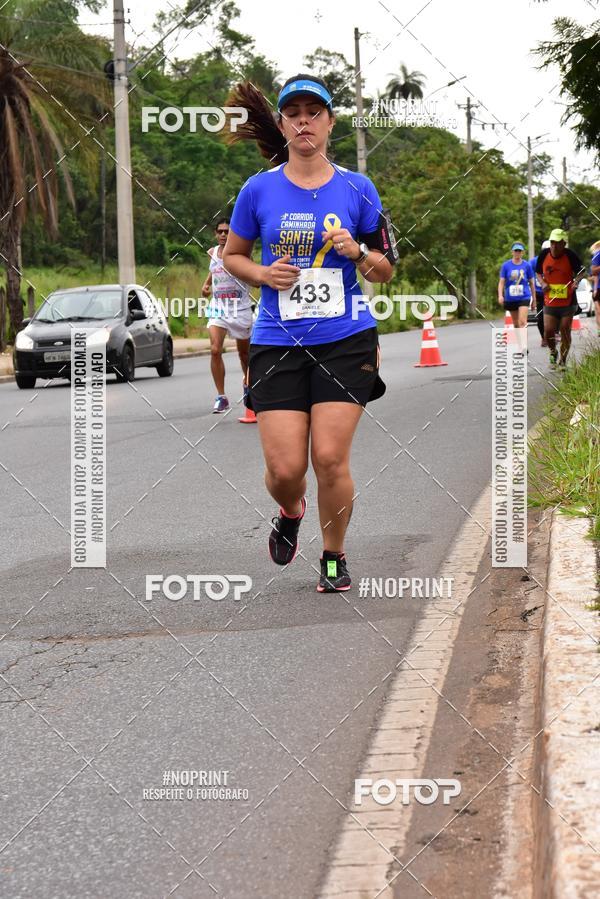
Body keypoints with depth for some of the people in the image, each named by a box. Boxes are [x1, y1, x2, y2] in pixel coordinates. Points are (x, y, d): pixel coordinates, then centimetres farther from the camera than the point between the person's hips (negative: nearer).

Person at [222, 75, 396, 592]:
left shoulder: (358, 189, 4)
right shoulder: (259, 190, 2)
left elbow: (385, 271, 10)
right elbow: (232, 255, 15)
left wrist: (357, 252, -11)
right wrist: (263, 273, -6)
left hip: (345, 341, 0)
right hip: (277, 342, 0)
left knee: (331, 458, -9)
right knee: (285, 468, -6)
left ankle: (334, 556, 16)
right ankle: (291, 513, 32)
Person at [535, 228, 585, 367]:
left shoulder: (570, 256, -10)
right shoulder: (544, 255, -3)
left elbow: (581, 272, 1)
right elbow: (539, 272, 13)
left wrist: (576, 281, -20)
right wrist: (543, 283, -7)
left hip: (568, 302, -1)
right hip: (550, 302, 2)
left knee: (565, 332, 2)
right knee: (548, 331, -5)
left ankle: (563, 361, 19)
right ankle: (553, 352, 27)